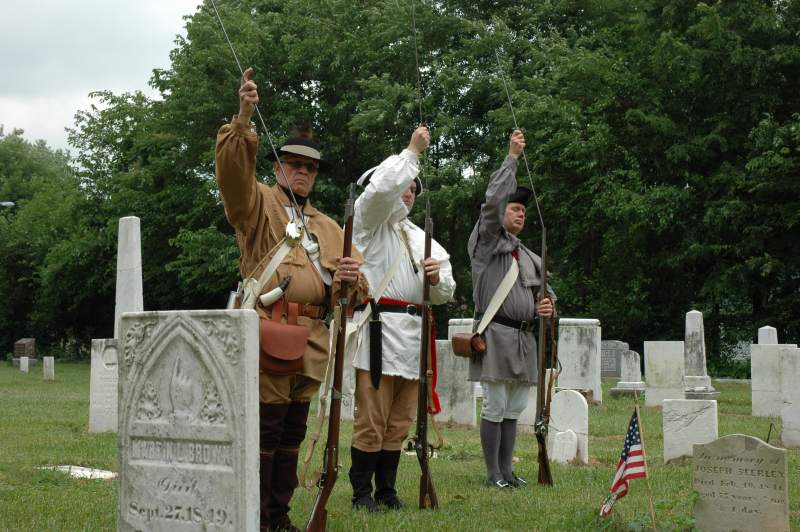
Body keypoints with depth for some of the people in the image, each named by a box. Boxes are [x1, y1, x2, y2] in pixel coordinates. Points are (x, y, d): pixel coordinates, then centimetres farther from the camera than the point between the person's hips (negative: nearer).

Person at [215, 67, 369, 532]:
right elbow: (233, 168, -14)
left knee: (292, 434, 11)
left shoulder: (329, 227, 22)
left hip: (312, 340, 6)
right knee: (263, 430, -8)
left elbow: (354, 293, 17)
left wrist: (352, 280, -7)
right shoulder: (258, 203, 8)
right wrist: (244, 119, -27)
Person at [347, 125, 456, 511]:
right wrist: (413, 152, -6)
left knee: (399, 421, 8)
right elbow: (381, 187, -16)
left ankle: (387, 490, 16)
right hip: (378, 329, -6)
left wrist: (437, 278, -3)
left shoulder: (422, 238, 24)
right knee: (371, 420, -7)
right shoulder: (370, 222, 7)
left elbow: (444, 295, 20)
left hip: (413, 333, 6)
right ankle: (362, 491, 3)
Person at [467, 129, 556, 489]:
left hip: (524, 336, 7)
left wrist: (546, 306, 3)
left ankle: (507, 469, 16)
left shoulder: (530, 257, 21)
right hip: (495, 333, -7)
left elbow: (545, 291, 28)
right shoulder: (487, 242, 1)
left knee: (514, 408, 9)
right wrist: (512, 157, -11)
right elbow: (493, 199, -13)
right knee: (495, 407, -6)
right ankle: (492, 472, 1)